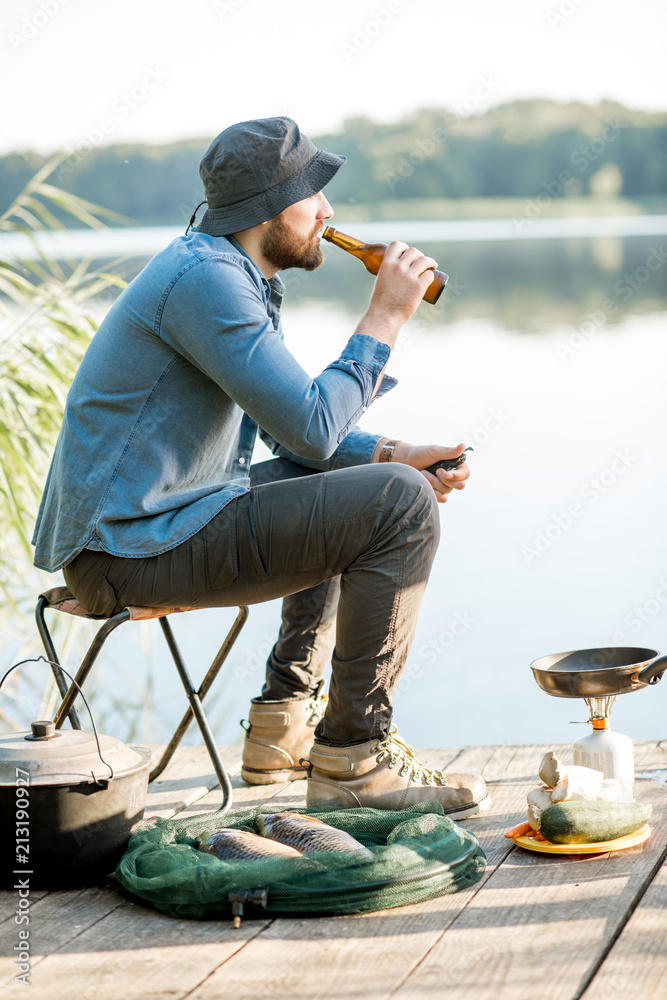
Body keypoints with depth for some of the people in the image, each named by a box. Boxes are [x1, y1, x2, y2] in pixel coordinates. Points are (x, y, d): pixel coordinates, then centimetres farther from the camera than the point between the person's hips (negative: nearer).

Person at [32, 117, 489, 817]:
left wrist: (390, 455, 5)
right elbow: (310, 428, -23)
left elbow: (290, 423, 21)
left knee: (342, 484, 28)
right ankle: (354, 755, -7)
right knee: (401, 508, -15)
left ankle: (284, 723, 25)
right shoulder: (205, 277, -18)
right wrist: (384, 317, -13)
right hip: (134, 546, -11)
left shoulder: (235, 273, 15)